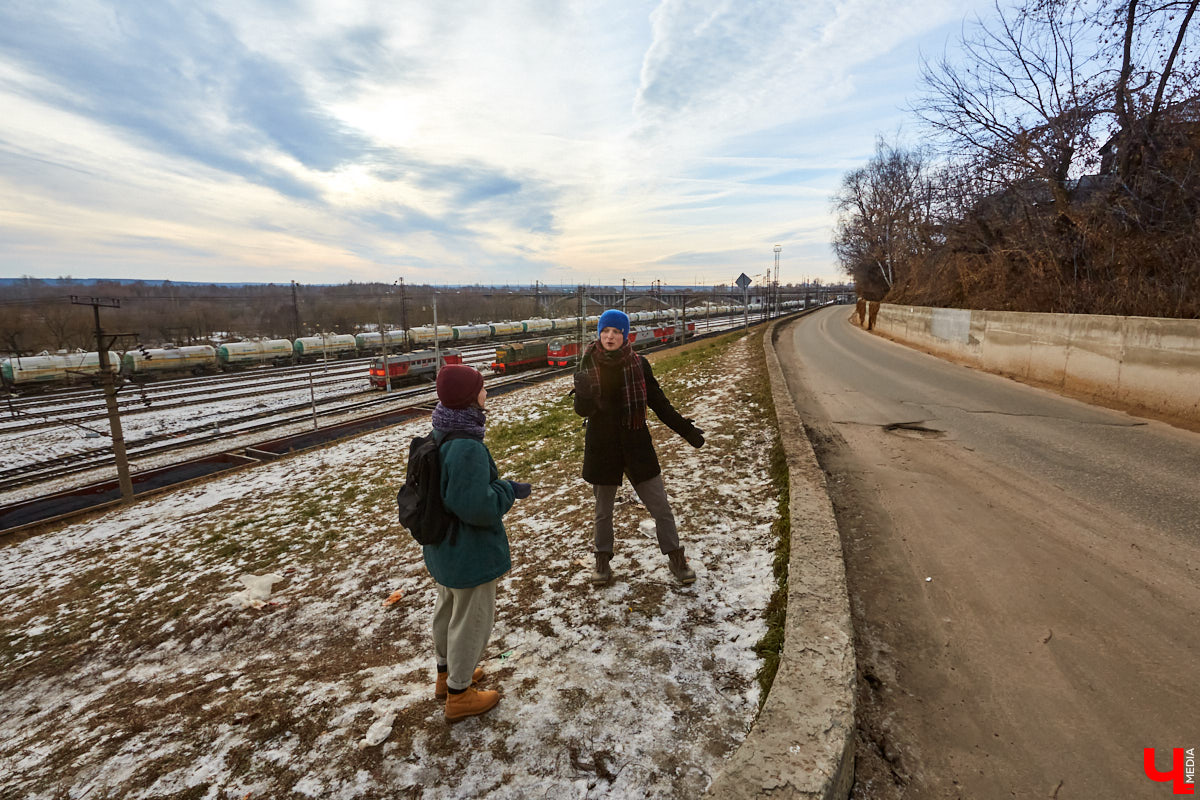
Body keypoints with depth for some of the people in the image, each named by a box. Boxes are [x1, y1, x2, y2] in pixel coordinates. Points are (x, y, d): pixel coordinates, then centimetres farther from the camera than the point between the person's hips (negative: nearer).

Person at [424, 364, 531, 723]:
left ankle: (447, 674, 50)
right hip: (470, 552, -9)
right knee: (472, 619, 12)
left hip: (442, 546, 9)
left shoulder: (438, 436, -2)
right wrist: (509, 490, -17)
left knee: (447, 609, 27)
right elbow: (476, 506, -32)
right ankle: (459, 695, 32)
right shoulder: (467, 448, -32)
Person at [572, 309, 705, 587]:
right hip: (601, 447, 0)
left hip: (637, 446, 0)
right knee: (603, 510, 15)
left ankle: (675, 557, 24)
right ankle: (603, 560, 35)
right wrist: (583, 393, -33)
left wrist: (686, 429, 2)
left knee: (660, 506, 5)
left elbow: (658, 402, 4)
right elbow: (582, 410, -10)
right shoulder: (589, 365, -6)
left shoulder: (638, 364, -5)